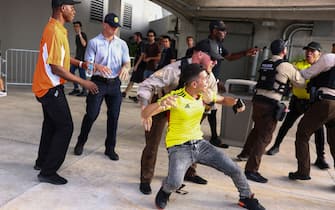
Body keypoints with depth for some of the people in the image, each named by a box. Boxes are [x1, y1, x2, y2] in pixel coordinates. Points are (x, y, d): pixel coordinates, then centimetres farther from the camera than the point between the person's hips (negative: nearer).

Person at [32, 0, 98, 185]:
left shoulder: (56, 29, 9)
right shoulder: (55, 32, -23)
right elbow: (57, 69, -25)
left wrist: (81, 63, 13)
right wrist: (83, 82, -19)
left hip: (48, 87, 10)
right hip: (51, 88, -10)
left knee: (51, 124, 19)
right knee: (65, 127, -5)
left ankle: (42, 162, 34)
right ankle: (48, 172, 4)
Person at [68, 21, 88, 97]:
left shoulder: (83, 35, -7)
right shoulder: (77, 36, 17)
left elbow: (84, 44, -25)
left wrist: (80, 34, -23)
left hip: (82, 57, -9)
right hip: (77, 57, 9)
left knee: (82, 73, -7)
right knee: (71, 70, 6)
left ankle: (84, 91, 0)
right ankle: (76, 88, 13)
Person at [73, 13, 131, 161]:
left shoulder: (122, 44, 8)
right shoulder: (94, 42, -1)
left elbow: (127, 63, 6)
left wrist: (125, 68, -19)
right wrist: (98, 67, -28)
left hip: (115, 83, 3)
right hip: (98, 82, -3)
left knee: (113, 116, 5)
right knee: (91, 114, 0)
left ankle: (110, 148, 18)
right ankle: (81, 142, 22)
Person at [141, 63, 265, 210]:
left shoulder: (204, 95, -1)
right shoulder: (176, 97, -19)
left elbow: (223, 100, 18)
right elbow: (145, 114, -22)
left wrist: (235, 102, -6)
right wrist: (161, 103, -44)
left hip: (200, 143, 6)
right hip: (179, 147, -5)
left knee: (234, 169, 4)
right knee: (174, 183, -31)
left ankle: (246, 198, 35)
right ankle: (165, 191, 8)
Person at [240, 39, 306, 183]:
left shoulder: (264, 64, 12)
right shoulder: (286, 66, -5)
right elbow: (301, 83, 7)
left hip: (258, 100, 7)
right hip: (270, 105, -7)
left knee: (257, 129, 28)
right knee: (264, 137, -2)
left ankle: (245, 153, 44)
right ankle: (251, 170, -1)